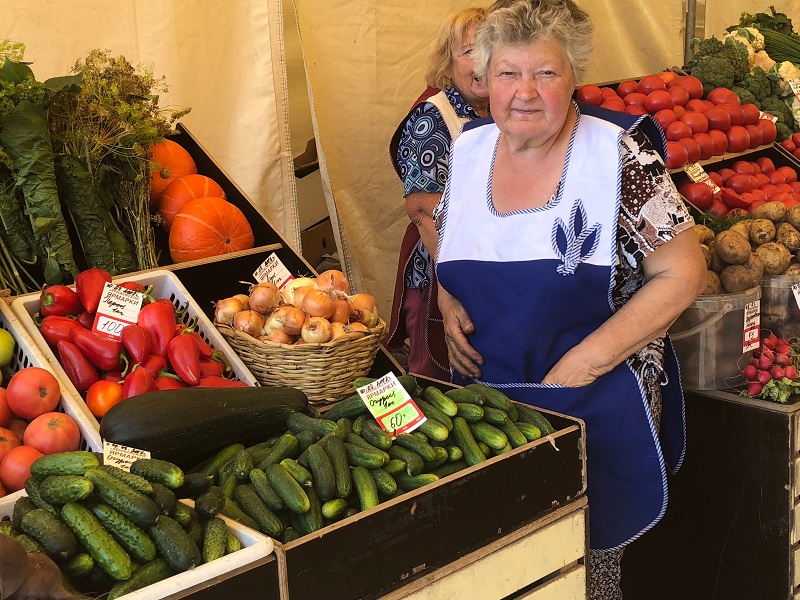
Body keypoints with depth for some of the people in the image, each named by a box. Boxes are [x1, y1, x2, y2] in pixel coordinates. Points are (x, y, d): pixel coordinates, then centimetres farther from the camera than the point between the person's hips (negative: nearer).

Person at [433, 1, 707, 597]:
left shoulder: (619, 156, -15)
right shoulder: (469, 149, 1)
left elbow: (682, 272, -14)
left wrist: (585, 362, -19)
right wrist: (449, 304, -2)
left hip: (593, 408, -4)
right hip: (487, 401, 4)